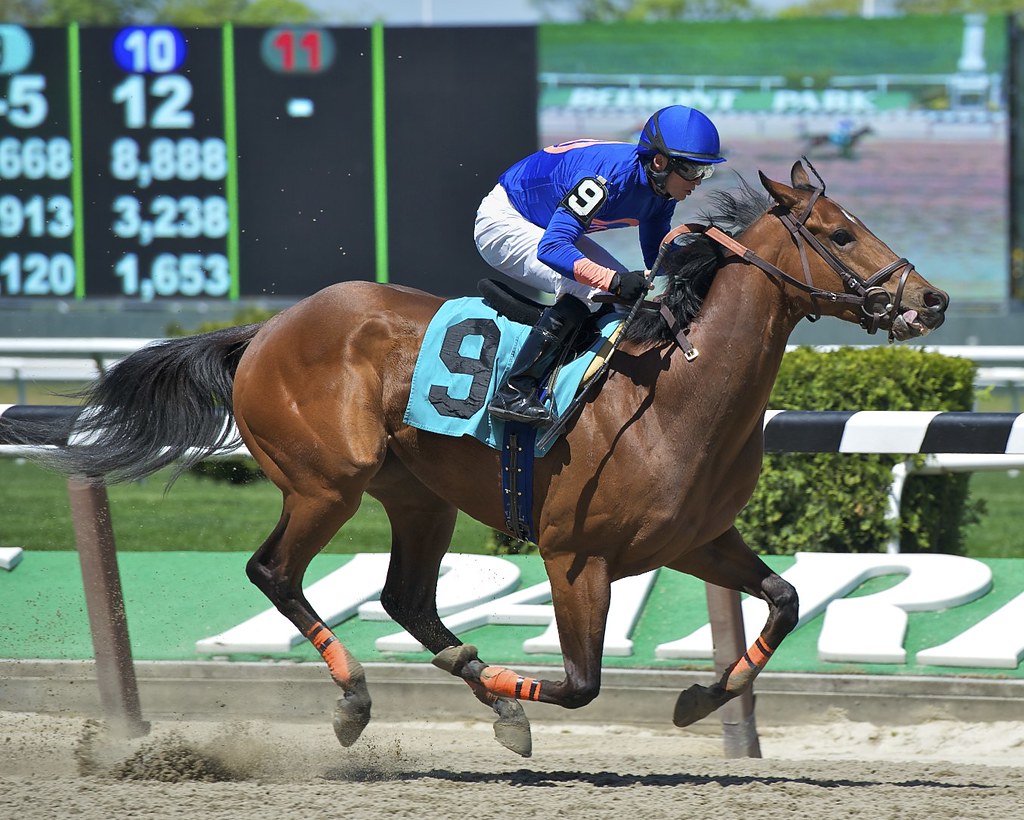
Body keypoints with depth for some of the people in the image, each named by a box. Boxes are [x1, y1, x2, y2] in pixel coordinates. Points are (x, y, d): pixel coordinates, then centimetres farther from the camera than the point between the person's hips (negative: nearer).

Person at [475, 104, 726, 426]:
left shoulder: (661, 195, -9)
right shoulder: (613, 174, -36)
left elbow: (657, 261, 4)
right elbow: (551, 248, -43)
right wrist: (615, 281, -55)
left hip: (548, 227, 9)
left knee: (632, 295, -1)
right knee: (585, 288, -29)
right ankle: (512, 394, -32)